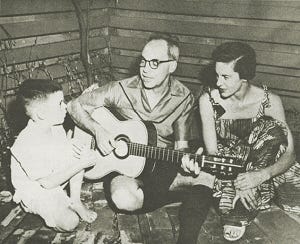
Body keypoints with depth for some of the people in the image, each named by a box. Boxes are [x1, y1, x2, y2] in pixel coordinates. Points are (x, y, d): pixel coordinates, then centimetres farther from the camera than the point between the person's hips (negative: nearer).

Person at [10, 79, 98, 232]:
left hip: (55, 175, 8)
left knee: (77, 154, -11)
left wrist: (72, 146, -16)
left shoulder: (54, 125, -10)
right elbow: (48, 183, -29)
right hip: (35, 191, -7)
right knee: (69, 223, -23)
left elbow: (62, 147, 9)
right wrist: (81, 164, -29)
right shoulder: (27, 146, -35)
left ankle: (75, 202, 0)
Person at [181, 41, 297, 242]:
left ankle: (238, 214, -22)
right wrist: (235, 183, -31)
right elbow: (212, 152, -12)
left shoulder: (269, 102, -12)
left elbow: (290, 154, -12)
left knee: (275, 129, -27)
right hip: (223, 171, -1)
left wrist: (262, 174, -32)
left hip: (256, 178, 2)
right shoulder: (208, 100, -10)